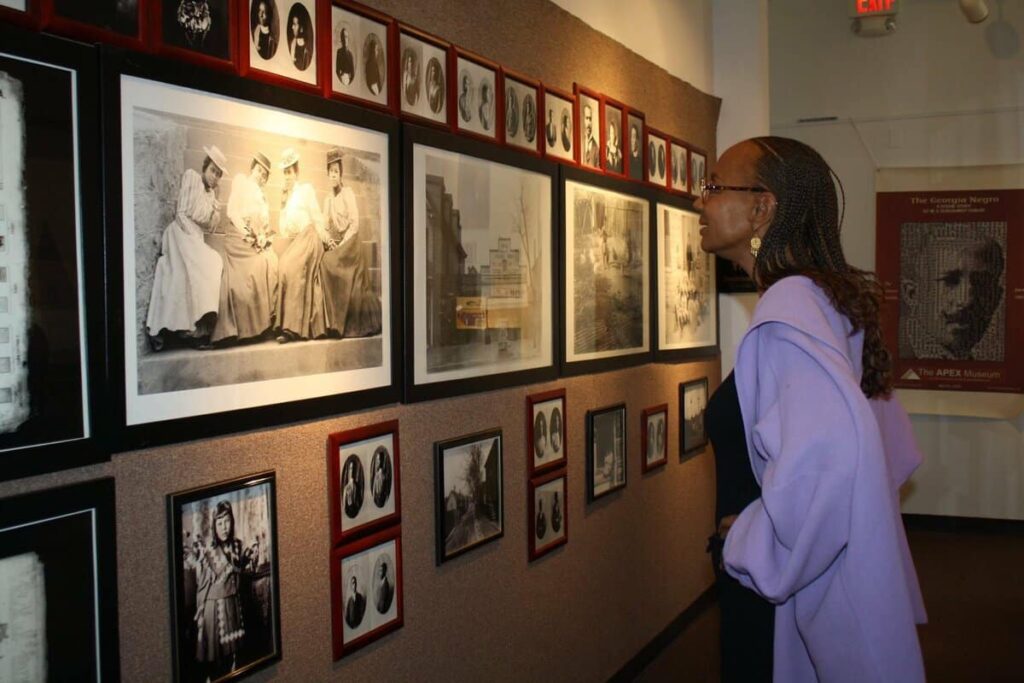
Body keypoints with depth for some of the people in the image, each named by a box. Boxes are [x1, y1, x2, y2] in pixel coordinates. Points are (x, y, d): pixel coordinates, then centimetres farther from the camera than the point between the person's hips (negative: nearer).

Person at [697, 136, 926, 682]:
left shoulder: (786, 307, -22)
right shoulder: (830, 300, 7)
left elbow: (830, 448, -40)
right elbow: (895, 447, 16)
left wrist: (748, 546, -24)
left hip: (783, 605, -9)